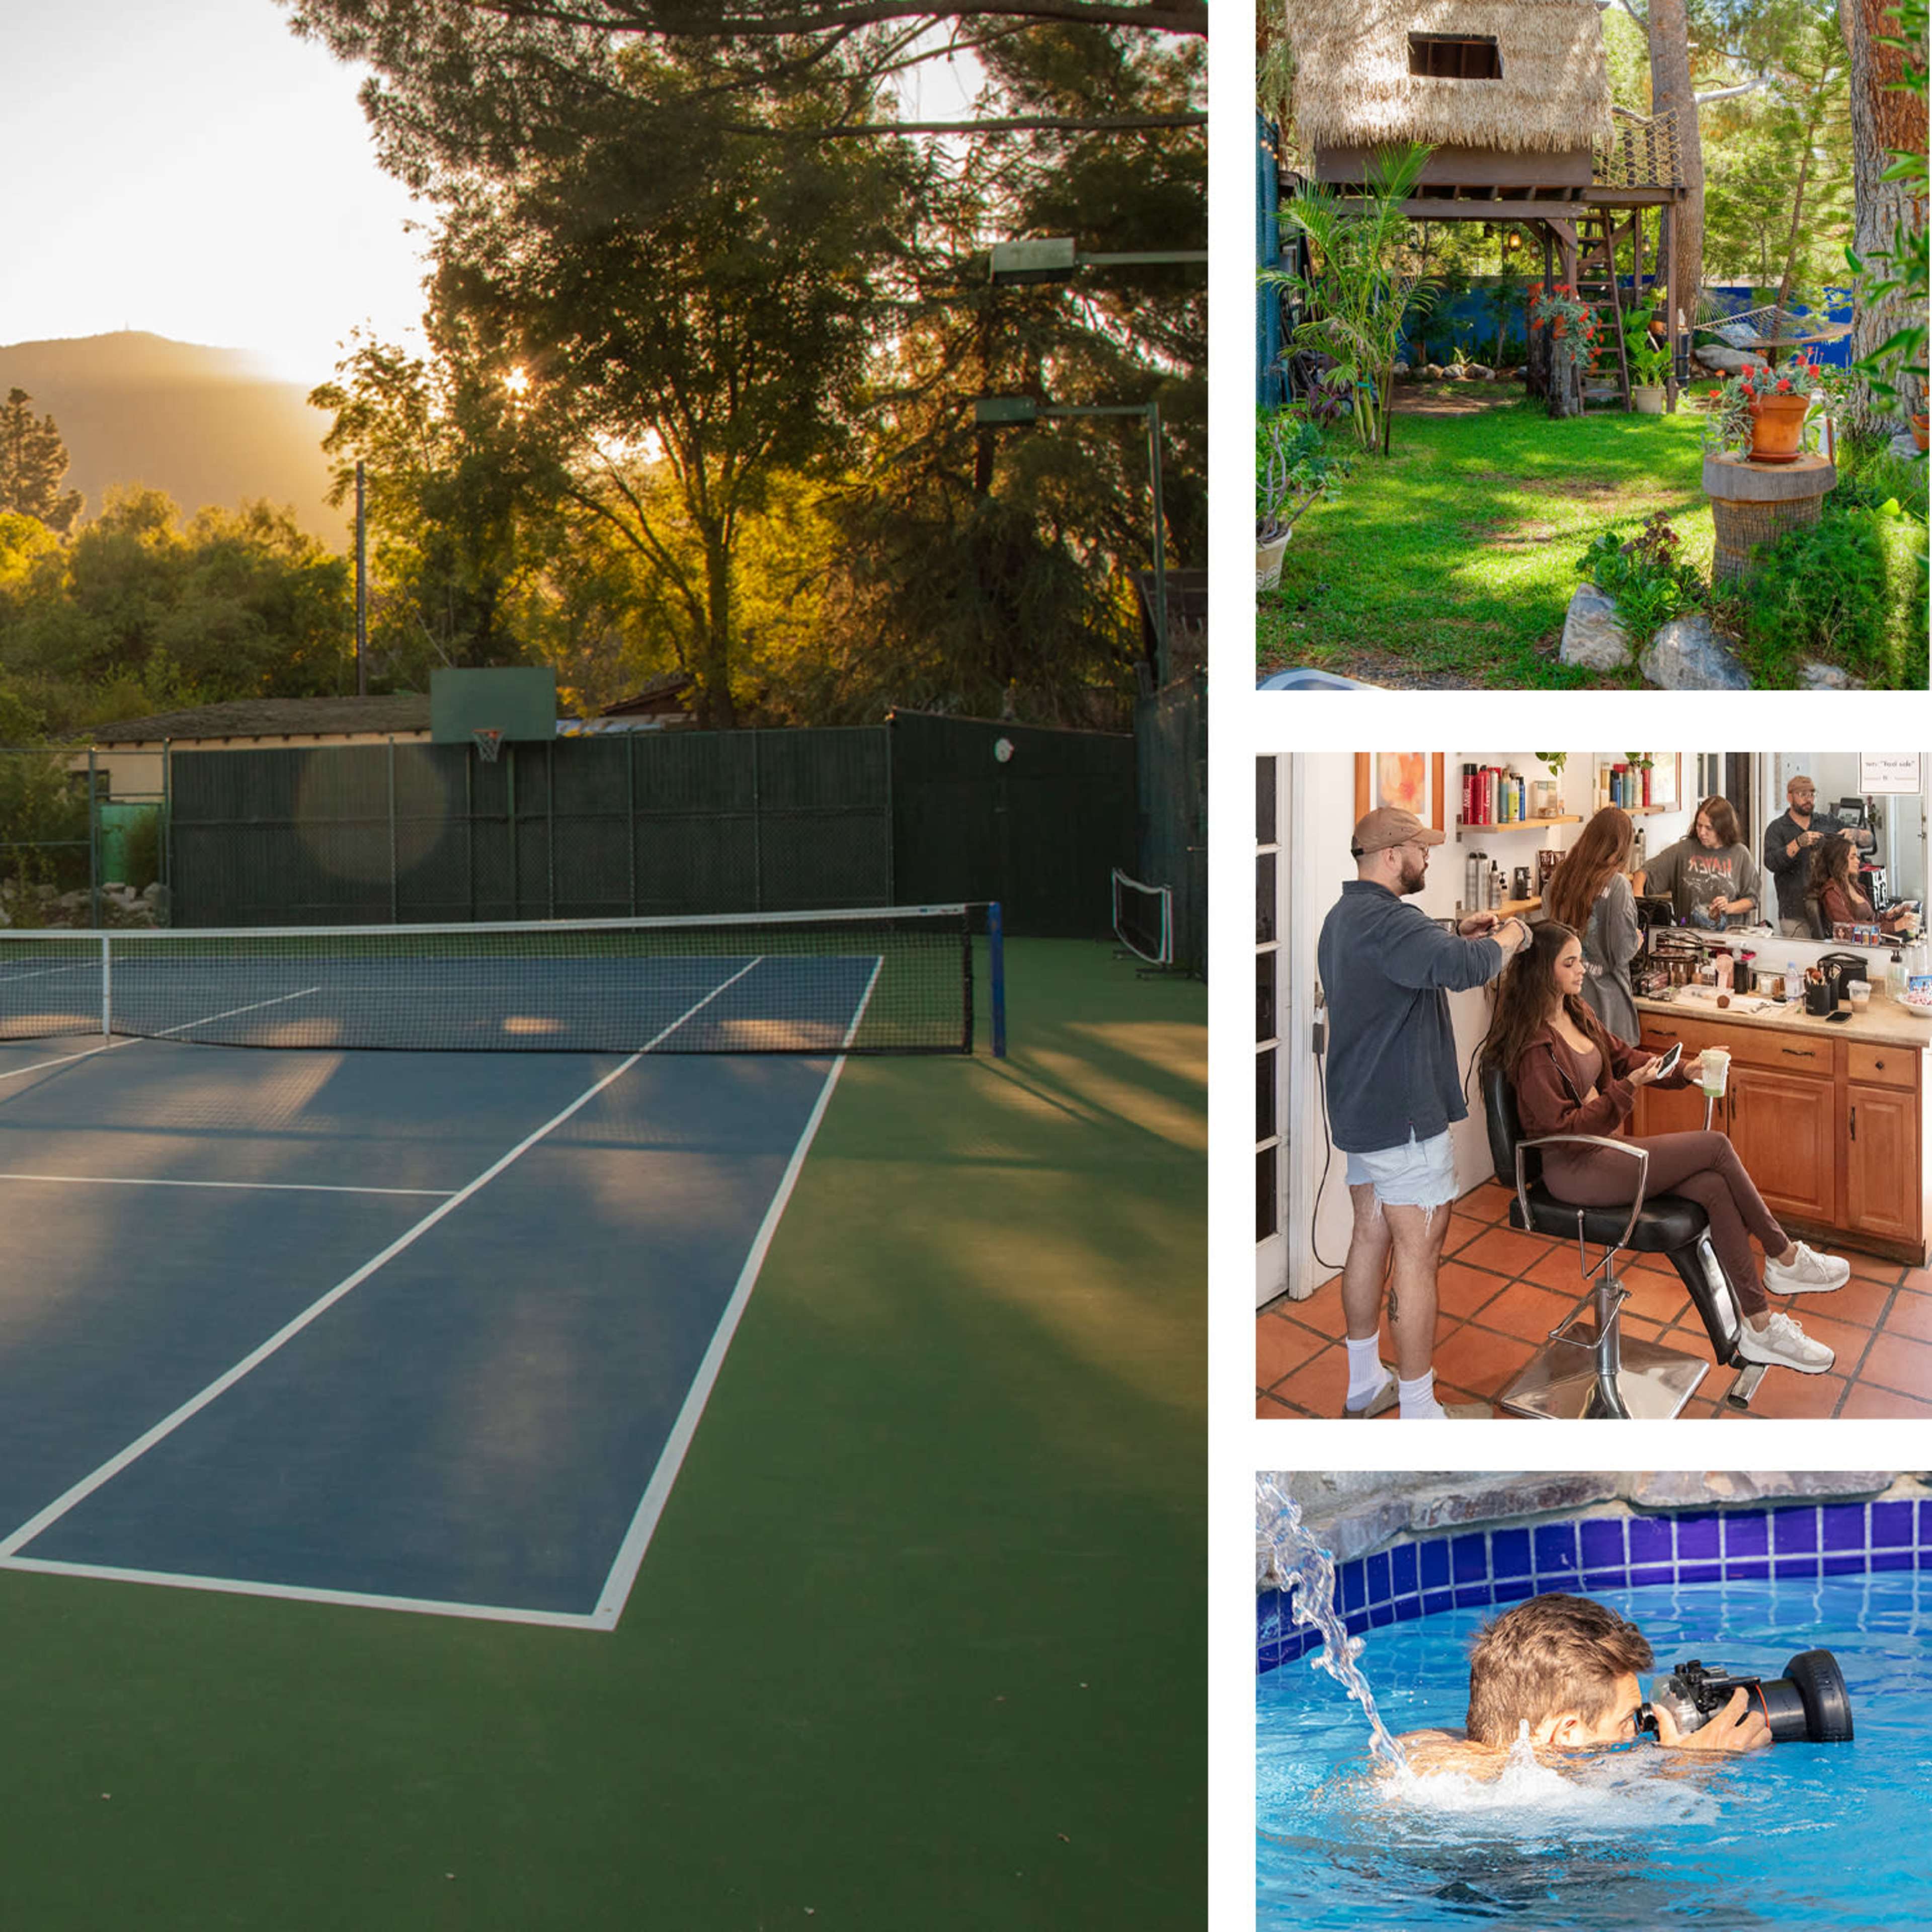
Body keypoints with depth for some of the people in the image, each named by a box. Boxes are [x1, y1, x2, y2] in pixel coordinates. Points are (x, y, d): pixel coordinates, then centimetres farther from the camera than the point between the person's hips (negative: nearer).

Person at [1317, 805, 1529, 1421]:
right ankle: (1419, 1410, 6)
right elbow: (1463, 968, -36)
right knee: (1417, 1256, -2)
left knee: (1370, 1238, 18)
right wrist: (1506, 938, -16)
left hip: (1358, 1110, 10)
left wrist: (1457, 934, 12)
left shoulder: (1345, 917, 12)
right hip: (1404, 1116, -10)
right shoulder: (1386, 920, -22)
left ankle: (1364, 1383, 29)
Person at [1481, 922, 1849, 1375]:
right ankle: (1785, 1259, 7)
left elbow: (1623, 1056, 20)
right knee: (1717, 1148, -13)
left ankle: (1758, 1328, -8)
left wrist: (1684, 1070, 3)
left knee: (1714, 1187, -13)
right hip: (1574, 1171, -8)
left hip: (1601, 1148, 8)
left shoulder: (1576, 1014, 9)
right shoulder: (1533, 1045, -19)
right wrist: (1627, 1089, -28)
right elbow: (1565, 1127, -20)